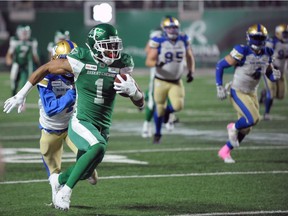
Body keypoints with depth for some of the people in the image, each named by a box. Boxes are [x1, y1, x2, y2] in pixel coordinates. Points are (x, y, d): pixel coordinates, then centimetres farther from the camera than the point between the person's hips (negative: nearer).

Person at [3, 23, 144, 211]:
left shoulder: (121, 69, -3)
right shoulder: (81, 63, -12)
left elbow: (140, 103, 1)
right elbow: (46, 68, 2)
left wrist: (132, 89, -23)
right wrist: (22, 94, 6)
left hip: (102, 129, 5)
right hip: (80, 123, -5)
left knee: (85, 172, 12)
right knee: (99, 147, -34)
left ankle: (58, 180, 48)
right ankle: (65, 190, -21)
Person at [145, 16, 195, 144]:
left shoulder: (183, 40, -2)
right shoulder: (158, 42, -14)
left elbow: (189, 57, 14)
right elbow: (149, 61, -14)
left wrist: (191, 71, 3)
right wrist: (157, 63, -35)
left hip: (176, 82, 3)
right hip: (161, 81, -2)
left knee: (178, 106, -16)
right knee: (159, 108, 5)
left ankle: (165, 112, 20)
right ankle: (157, 134, 29)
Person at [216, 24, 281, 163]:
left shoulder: (267, 54, -2)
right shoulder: (242, 52, -21)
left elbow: (269, 74, 10)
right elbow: (220, 65, -13)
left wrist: (275, 75, -15)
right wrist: (219, 87, -15)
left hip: (252, 94, 7)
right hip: (237, 92, -7)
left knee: (245, 128, 7)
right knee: (253, 118, -23)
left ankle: (225, 152, 23)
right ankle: (233, 128, 8)